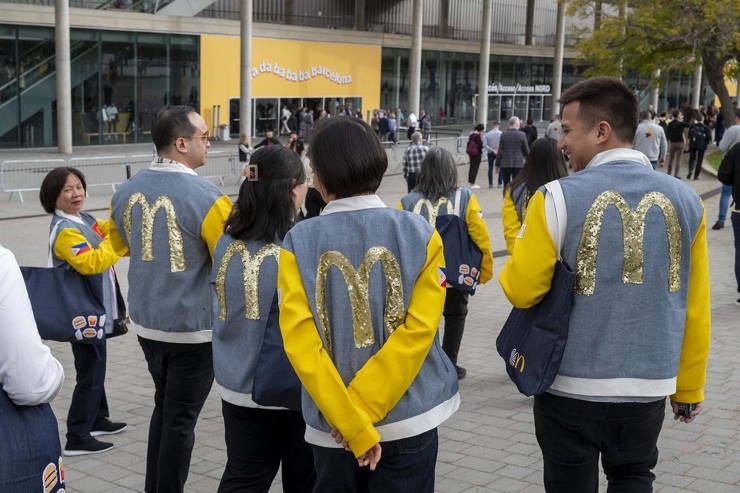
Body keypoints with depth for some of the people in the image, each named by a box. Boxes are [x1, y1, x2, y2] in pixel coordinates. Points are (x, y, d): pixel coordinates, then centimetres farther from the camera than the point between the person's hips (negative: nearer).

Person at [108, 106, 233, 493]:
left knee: (163, 405, 24)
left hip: (145, 321, 7)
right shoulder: (207, 198, -21)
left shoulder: (126, 191, -1)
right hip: (193, 327, -6)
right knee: (181, 417, 7)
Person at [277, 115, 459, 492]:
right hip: (408, 418, 0)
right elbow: (418, 331, -14)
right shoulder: (421, 234, -7)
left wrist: (351, 422, -13)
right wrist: (362, 412, -12)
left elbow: (300, 342, -14)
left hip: (331, 424, 1)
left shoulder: (299, 242, -8)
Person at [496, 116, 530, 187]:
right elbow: (526, 151, 2)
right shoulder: (522, 135, -5)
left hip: (505, 164, 2)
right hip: (518, 164, -2)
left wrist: (497, 164, 4)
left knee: (506, 186, 13)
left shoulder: (503, 135, -2)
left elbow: (500, 151, -3)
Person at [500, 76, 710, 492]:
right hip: (649, 386, 3)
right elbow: (695, 309, 3)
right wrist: (690, 388, 14)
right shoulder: (686, 200, -2)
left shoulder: (558, 198, -14)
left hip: (570, 386, -2)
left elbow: (522, 290, -9)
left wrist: (518, 262, 13)